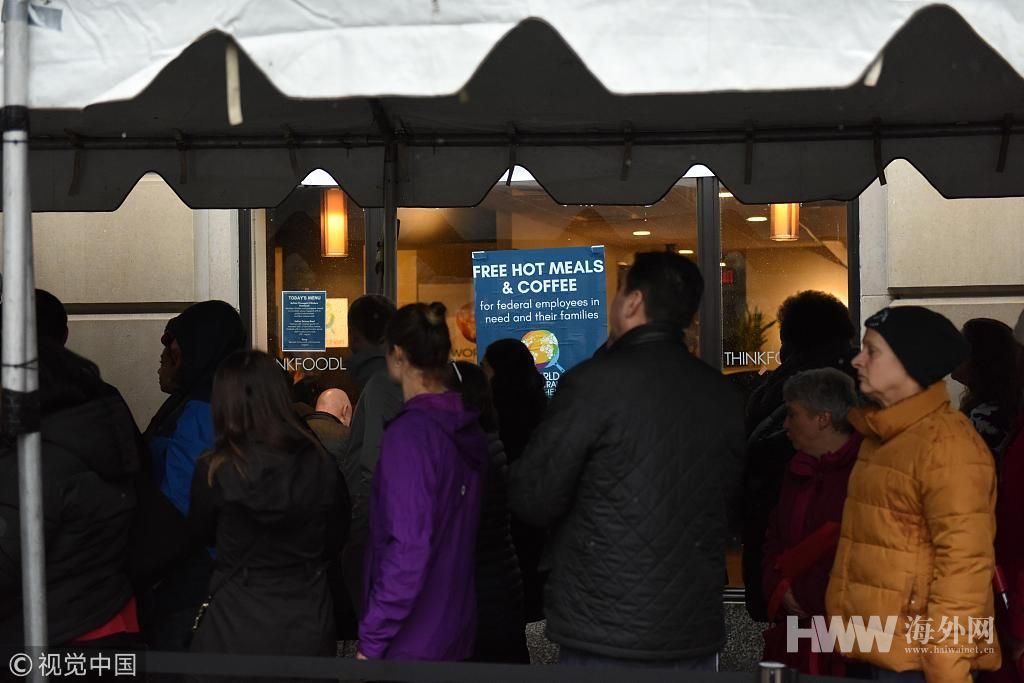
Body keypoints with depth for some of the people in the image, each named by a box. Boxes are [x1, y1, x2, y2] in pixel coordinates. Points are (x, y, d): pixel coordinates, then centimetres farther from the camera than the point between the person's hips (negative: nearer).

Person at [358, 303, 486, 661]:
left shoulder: (410, 432, -20)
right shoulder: (467, 427, 4)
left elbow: (409, 548, -24)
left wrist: (371, 642, -17)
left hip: (411, 638, -7)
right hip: (457, 624, 7)